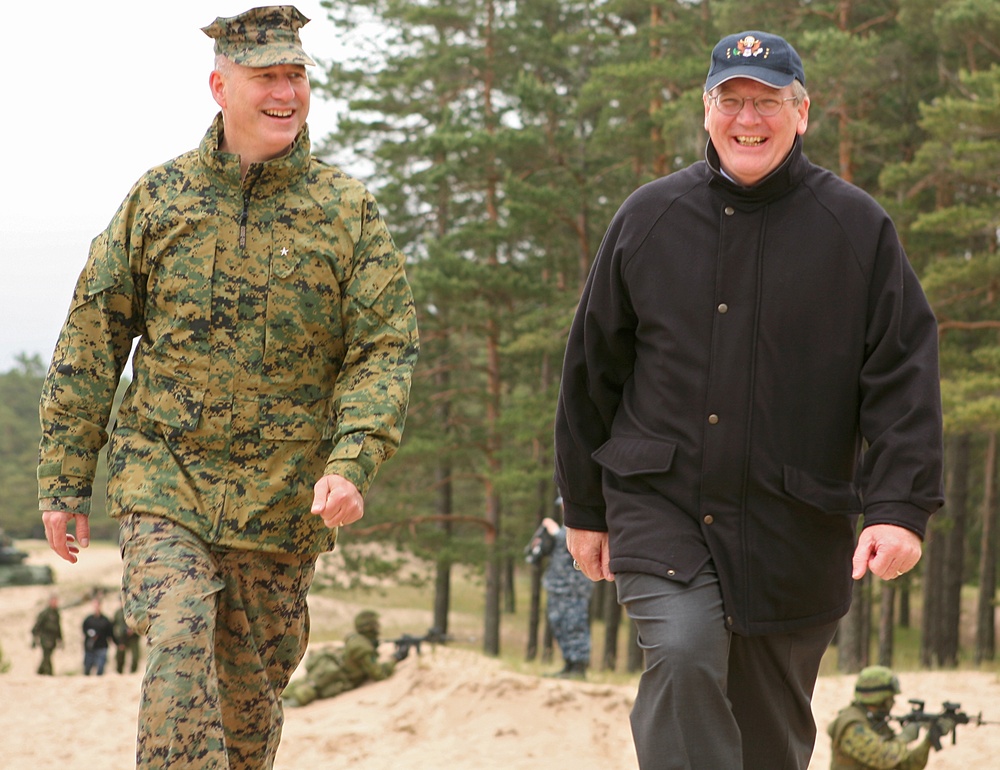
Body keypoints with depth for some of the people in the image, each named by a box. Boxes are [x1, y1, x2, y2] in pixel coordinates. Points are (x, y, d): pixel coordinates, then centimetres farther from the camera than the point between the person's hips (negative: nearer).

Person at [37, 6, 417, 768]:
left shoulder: (350, 212, 0)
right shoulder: (158, 197, 1)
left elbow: (386, 350, -5)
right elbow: (91, 342, 5)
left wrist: (351, 466, -21)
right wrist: (65, 483, 3)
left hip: (281, 504, 1)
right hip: (163, 483, -1)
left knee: (250, 694, 11)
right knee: (178, 653, -21)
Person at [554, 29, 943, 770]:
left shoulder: (857, 228, 1)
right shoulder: (649, 217, 6)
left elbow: (904, 377, -3)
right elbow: (592, 370, 13)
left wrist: (900, 507, -15)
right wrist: (585, 508, 14)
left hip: (793, 527, 0)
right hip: (659, 506, 0)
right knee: (684, 655, -25)